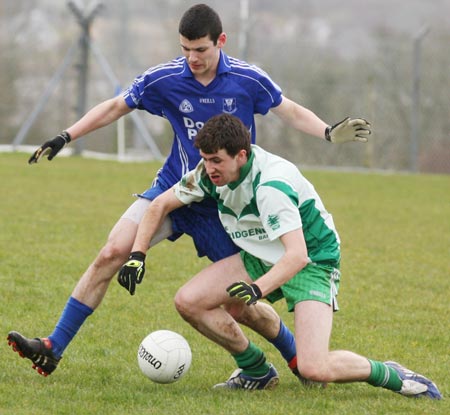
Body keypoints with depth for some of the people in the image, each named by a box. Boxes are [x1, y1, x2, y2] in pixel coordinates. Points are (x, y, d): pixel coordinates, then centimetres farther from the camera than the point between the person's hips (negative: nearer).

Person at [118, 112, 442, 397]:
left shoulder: (270, 185, -32)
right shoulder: (212, 170, -10)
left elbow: (297, 255, -39)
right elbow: (161, 205, 5)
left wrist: (258, 289, -51)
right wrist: (137, 255, -6)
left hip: (313, 262, -8)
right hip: (263, 258, 8)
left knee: (314, 369, -26)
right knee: (188, 301, -9)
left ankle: (390, 375, 1)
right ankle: (257, 371, 10)